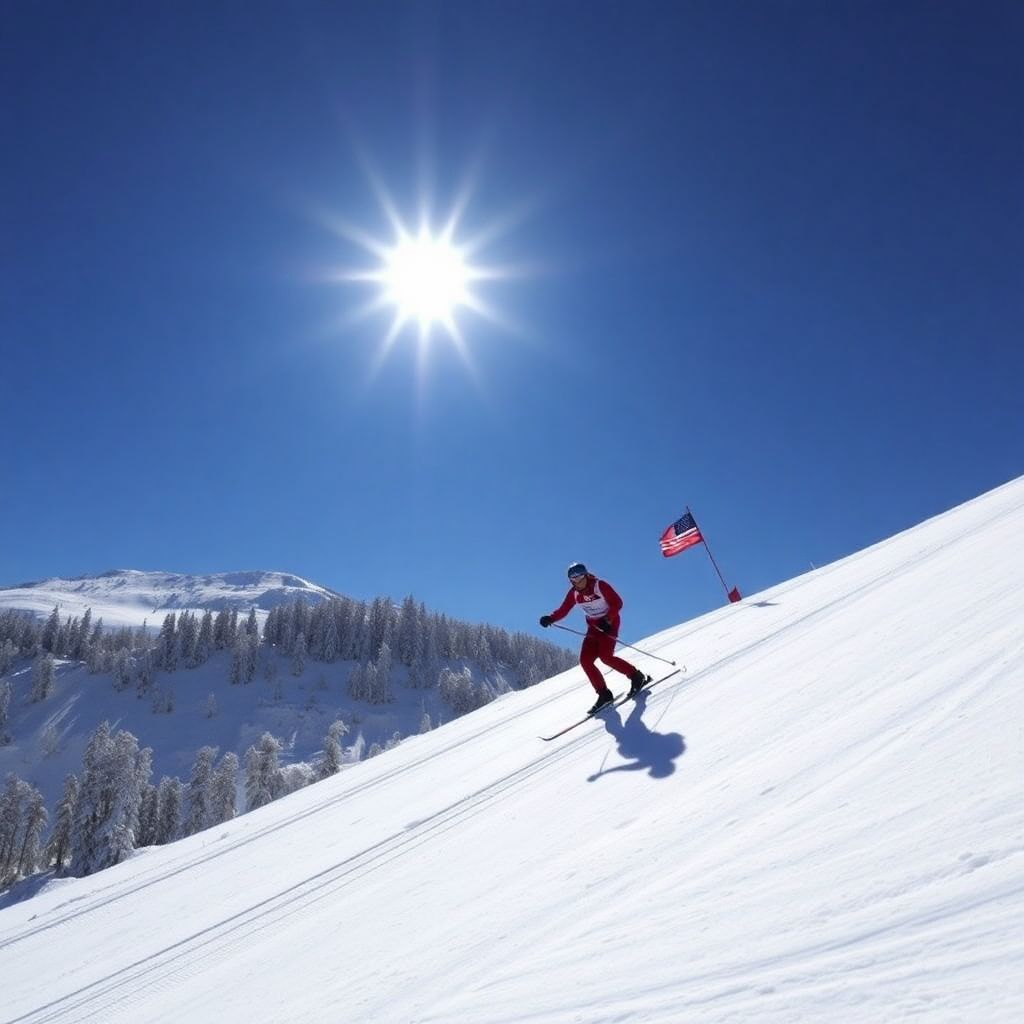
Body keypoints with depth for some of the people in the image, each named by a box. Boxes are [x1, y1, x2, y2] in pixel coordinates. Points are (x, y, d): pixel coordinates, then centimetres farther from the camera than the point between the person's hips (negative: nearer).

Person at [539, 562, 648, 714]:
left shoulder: (600, 586, -18)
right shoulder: (574, 593, -2)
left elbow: (617, 603, -16)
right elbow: (563, 610, -1)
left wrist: (607, 620, -28)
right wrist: (550, 618, -20)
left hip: (609, 623, -6)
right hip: (593, 627, 6)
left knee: (605, 657, -22)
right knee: (585, 660, -7)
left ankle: (636, 676, -3)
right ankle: (604, 694, 2)